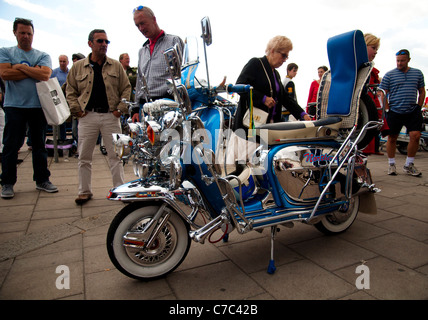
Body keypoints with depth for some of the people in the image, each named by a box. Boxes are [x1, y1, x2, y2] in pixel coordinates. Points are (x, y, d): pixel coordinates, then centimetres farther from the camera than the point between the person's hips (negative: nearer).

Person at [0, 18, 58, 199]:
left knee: (40, 144, 7)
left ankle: (42, 180, 17)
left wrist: (21, 67, -6)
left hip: (38, 105, 2)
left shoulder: (43, 56, 10)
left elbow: (45, 75, -8)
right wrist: (34, 71, -6)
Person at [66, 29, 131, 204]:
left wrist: (120, 109, -3)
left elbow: (126, 88, 7)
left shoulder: (116, 66, 8)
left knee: (115, 155, 2)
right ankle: (84, 191, 19)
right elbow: (70, 91, 12)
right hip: (87, 116, 1)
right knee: (84, 157, 6)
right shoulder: (78, 67, 9)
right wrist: (76, 109, -1)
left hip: (111, 116, -1)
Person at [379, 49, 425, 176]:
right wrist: (387, 109, -6)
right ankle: (391, 164, 19)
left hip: (412, 112, 2)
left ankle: (409, 165, 8)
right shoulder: (389, 75, 2)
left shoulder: (417, 73, 12)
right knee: (392, 138, 4)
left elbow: (422, 91, 18)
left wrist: (419, 107, 8)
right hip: (395, 112, -2)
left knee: (415, 136, -8)